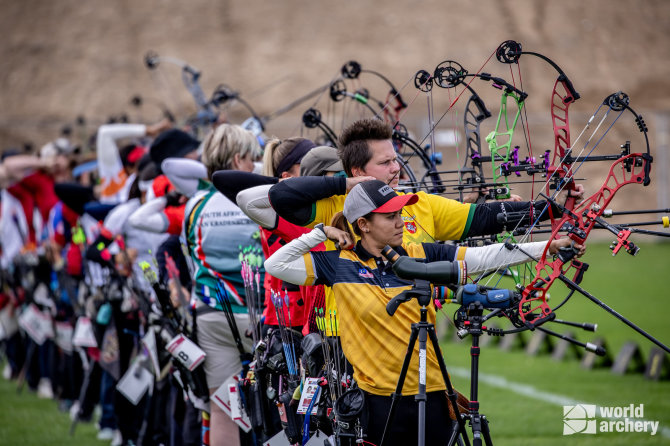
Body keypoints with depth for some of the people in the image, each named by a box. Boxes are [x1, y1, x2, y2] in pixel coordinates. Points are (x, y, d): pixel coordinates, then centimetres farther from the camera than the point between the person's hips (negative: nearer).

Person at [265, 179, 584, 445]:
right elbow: (275, 266, -2)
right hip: (379, 399, -2)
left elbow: (484, 257, 1)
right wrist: (321, 233, -1)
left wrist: (548, 247, -4)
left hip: (431, 391, 2)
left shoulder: (420, 256, 4)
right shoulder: (339, 265, -1)